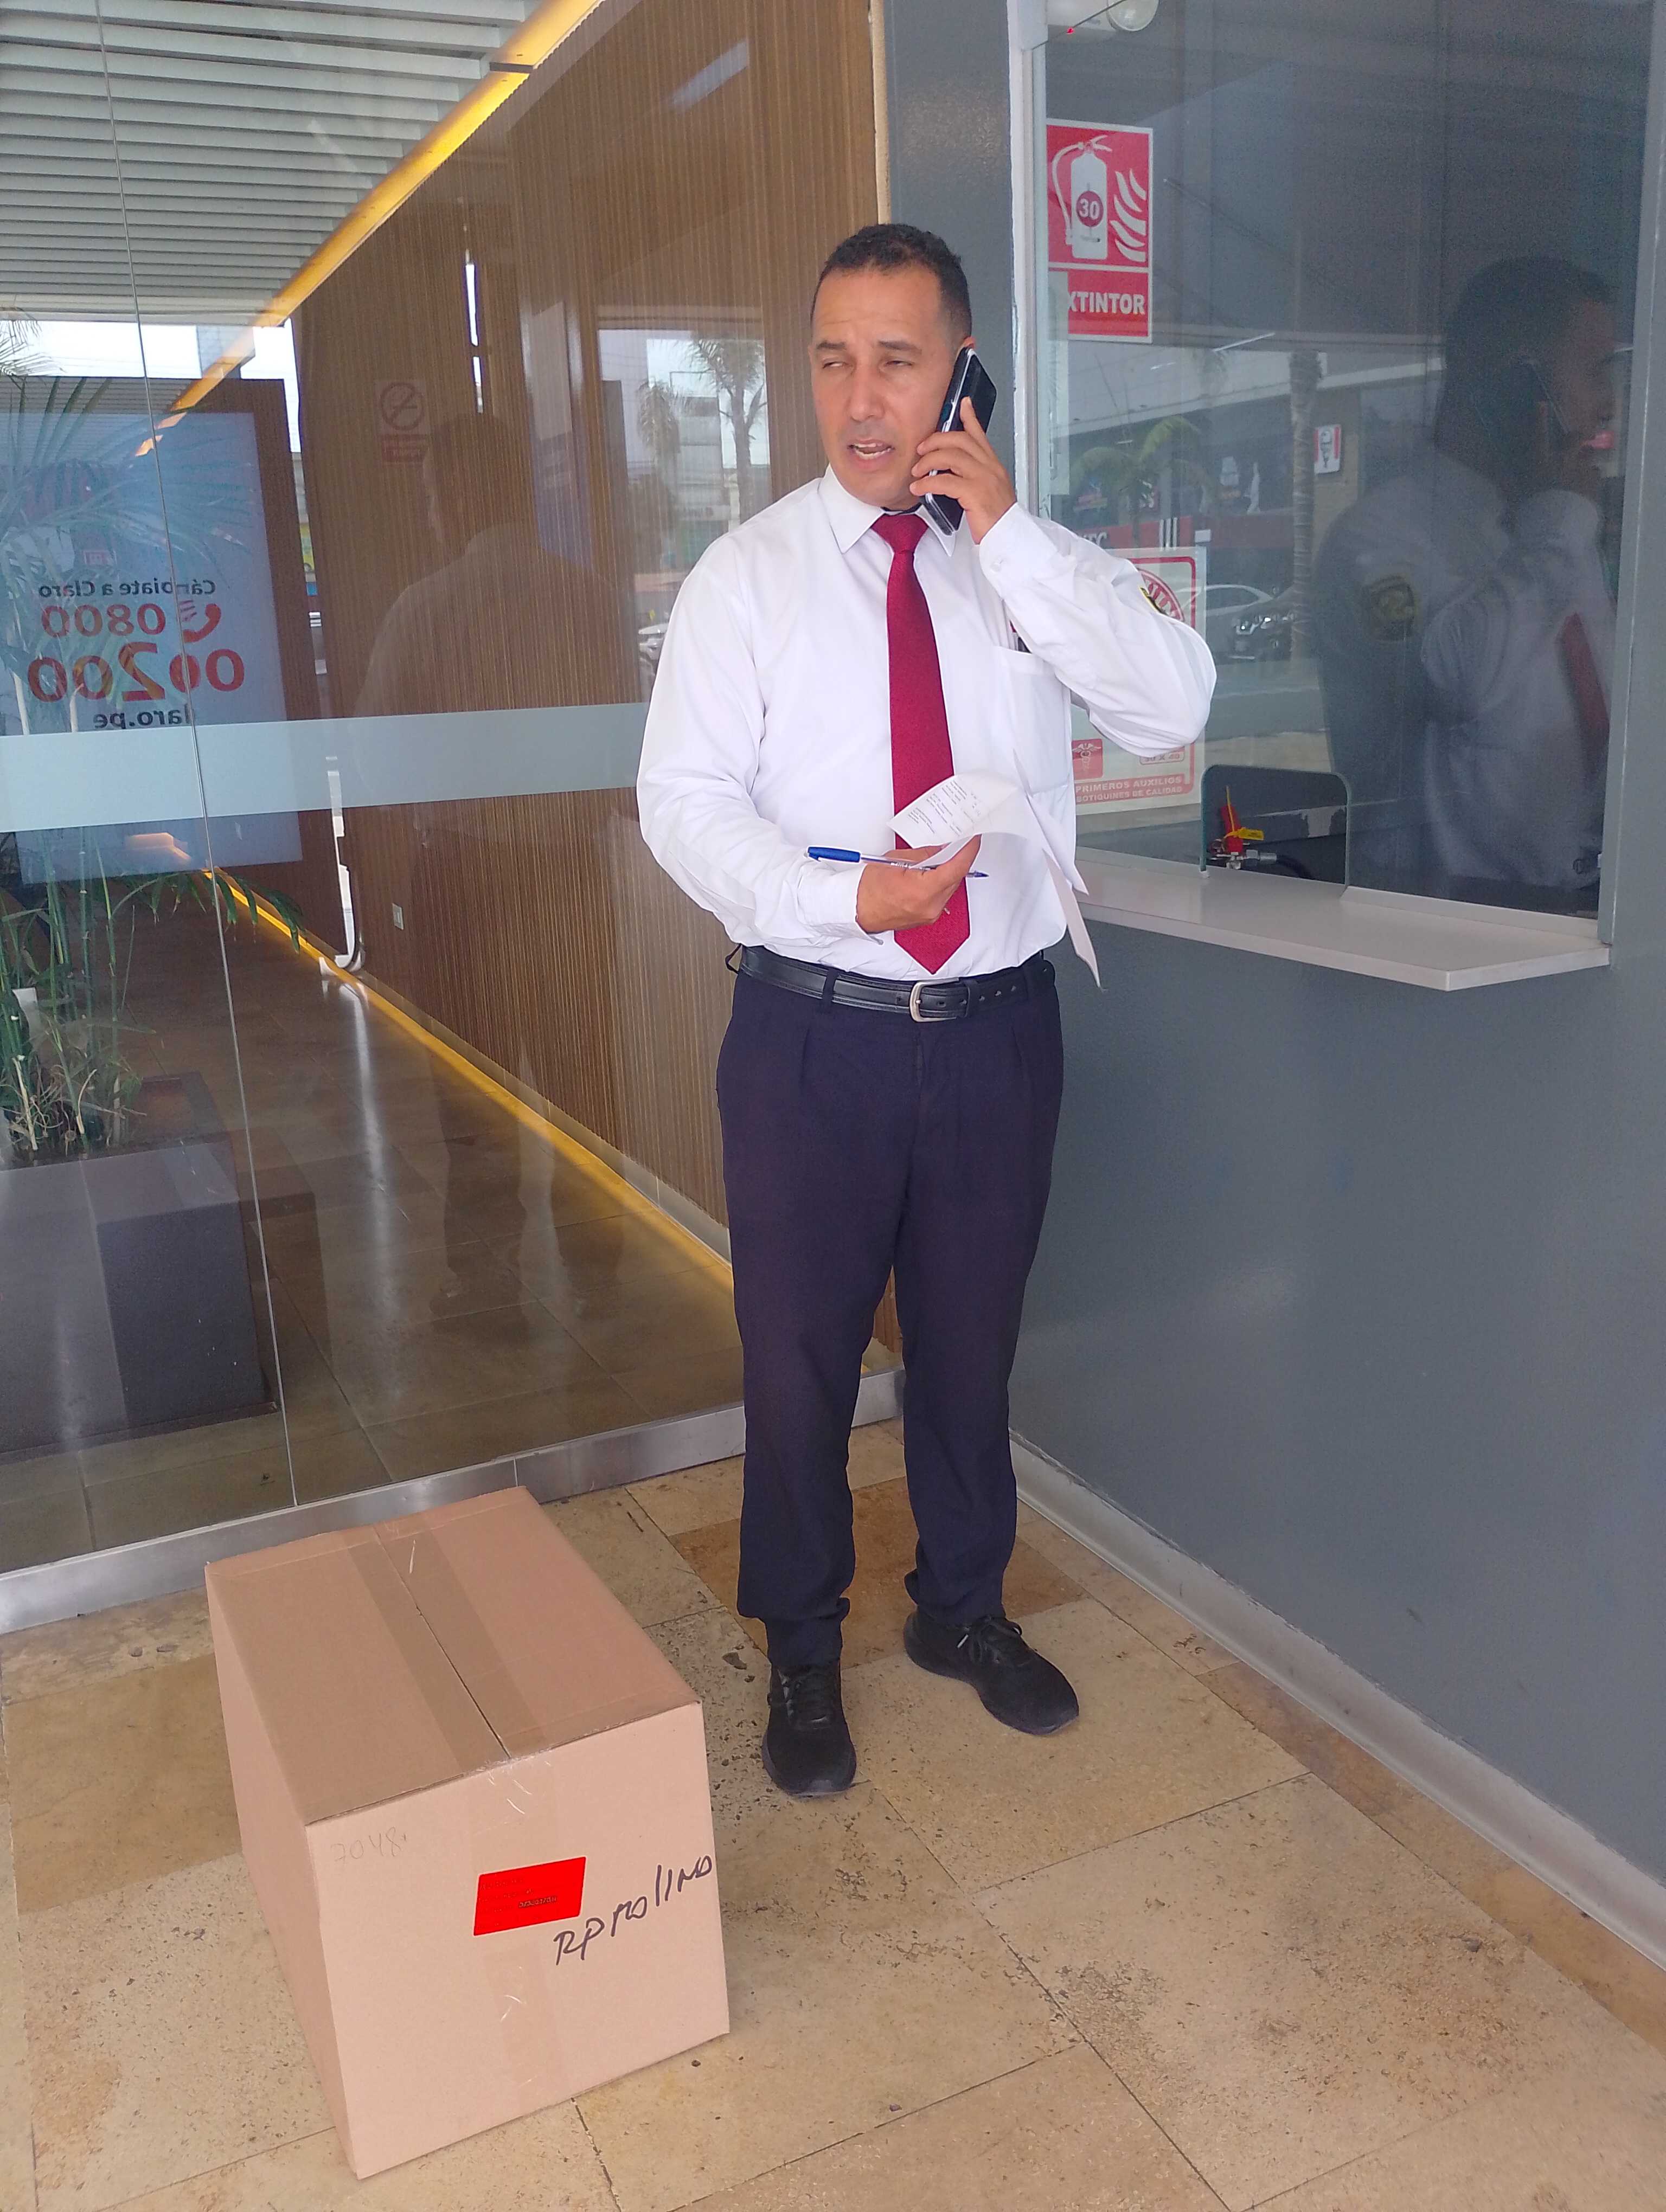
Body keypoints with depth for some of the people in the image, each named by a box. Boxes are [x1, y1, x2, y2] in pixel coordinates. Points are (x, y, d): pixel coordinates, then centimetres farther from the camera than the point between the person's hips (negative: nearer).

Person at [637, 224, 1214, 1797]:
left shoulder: (1036, 565, 3)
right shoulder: (750, 572, -2)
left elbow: (1173, 710, -11)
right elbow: (684, 799, -7)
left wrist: (1010, 532, -16)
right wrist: (845, 897, -22)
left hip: (998, 1020, 2)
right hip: (814, 1030, -2)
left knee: (972, 1340, 17)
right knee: (799, 1354, 8)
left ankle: (964, 1607, 41)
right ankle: (802, 1651, 32)